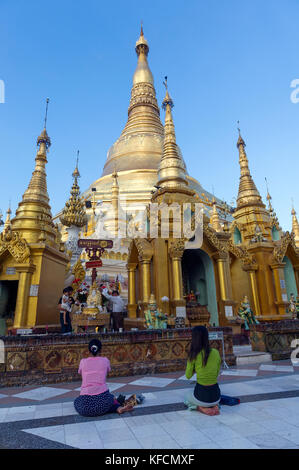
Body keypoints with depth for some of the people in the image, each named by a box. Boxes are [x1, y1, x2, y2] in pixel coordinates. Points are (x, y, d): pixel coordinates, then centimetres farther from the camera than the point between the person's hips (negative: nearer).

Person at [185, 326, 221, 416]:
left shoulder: (194, 355, -16)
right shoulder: (216, 352, -5)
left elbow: (188, 376, -3)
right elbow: (217, 373, 8)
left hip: (201, 394, -4)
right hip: (216, 395, 4)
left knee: (187, 400, 32)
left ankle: (201, 408, 3)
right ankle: (214, 406, 9)